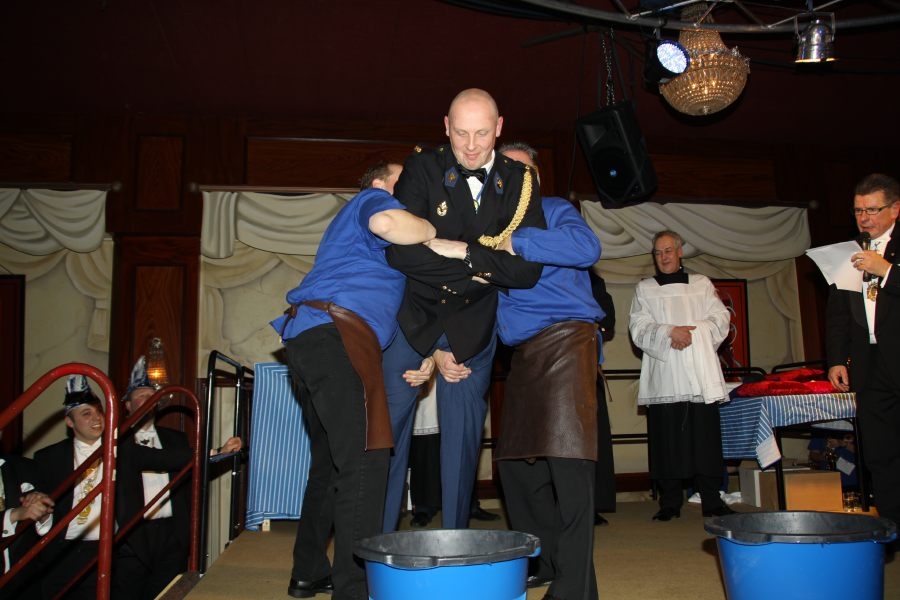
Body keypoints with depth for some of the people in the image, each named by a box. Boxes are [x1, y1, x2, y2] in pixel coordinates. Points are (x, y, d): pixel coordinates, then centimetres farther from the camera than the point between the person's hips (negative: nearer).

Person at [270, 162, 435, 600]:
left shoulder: (354, 222, 37)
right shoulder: (372, 198, 10)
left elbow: (374, 303, 32)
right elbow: (387, 222, -19)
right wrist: (436, 233, -1)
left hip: (309, 336, 10)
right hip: (335, 334, -10)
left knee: (331, 462, 15)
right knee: (364, 460, -14)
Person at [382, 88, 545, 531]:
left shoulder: (520, 183, -6)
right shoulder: (423, 168, -12)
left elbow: (527, 271, -14)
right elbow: (401, 251, -23)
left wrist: (461, 252, -22)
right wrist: (481, 264, -21)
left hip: (473, 326, 2)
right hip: (412, 316, -1)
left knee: (463, 439, 7)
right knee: (387, 430, 0)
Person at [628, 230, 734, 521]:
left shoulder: (702, 284, 19)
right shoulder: (644, 289, 15)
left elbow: (720, 319, 8)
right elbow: (639, 328, 2)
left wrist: (692, 333, -9)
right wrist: (670, 332, -15)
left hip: (701, 375, 1)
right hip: (664, 377, -1)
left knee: (706, 438, -2)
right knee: (667, 440, -3)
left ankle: (711, 500, 7)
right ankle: (669, 502, 5)